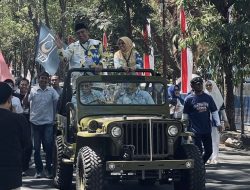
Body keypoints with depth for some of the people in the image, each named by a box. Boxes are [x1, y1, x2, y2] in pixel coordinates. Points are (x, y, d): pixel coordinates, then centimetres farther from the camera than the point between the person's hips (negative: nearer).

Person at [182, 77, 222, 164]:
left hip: (207, 130, 4)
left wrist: (218, 124, -1)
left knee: (209, 151, 8)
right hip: (195, 130, -4)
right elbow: (185, 115, 1)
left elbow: (214, 111, 10)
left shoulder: (208, 98, 7)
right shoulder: (189, 99, -4)